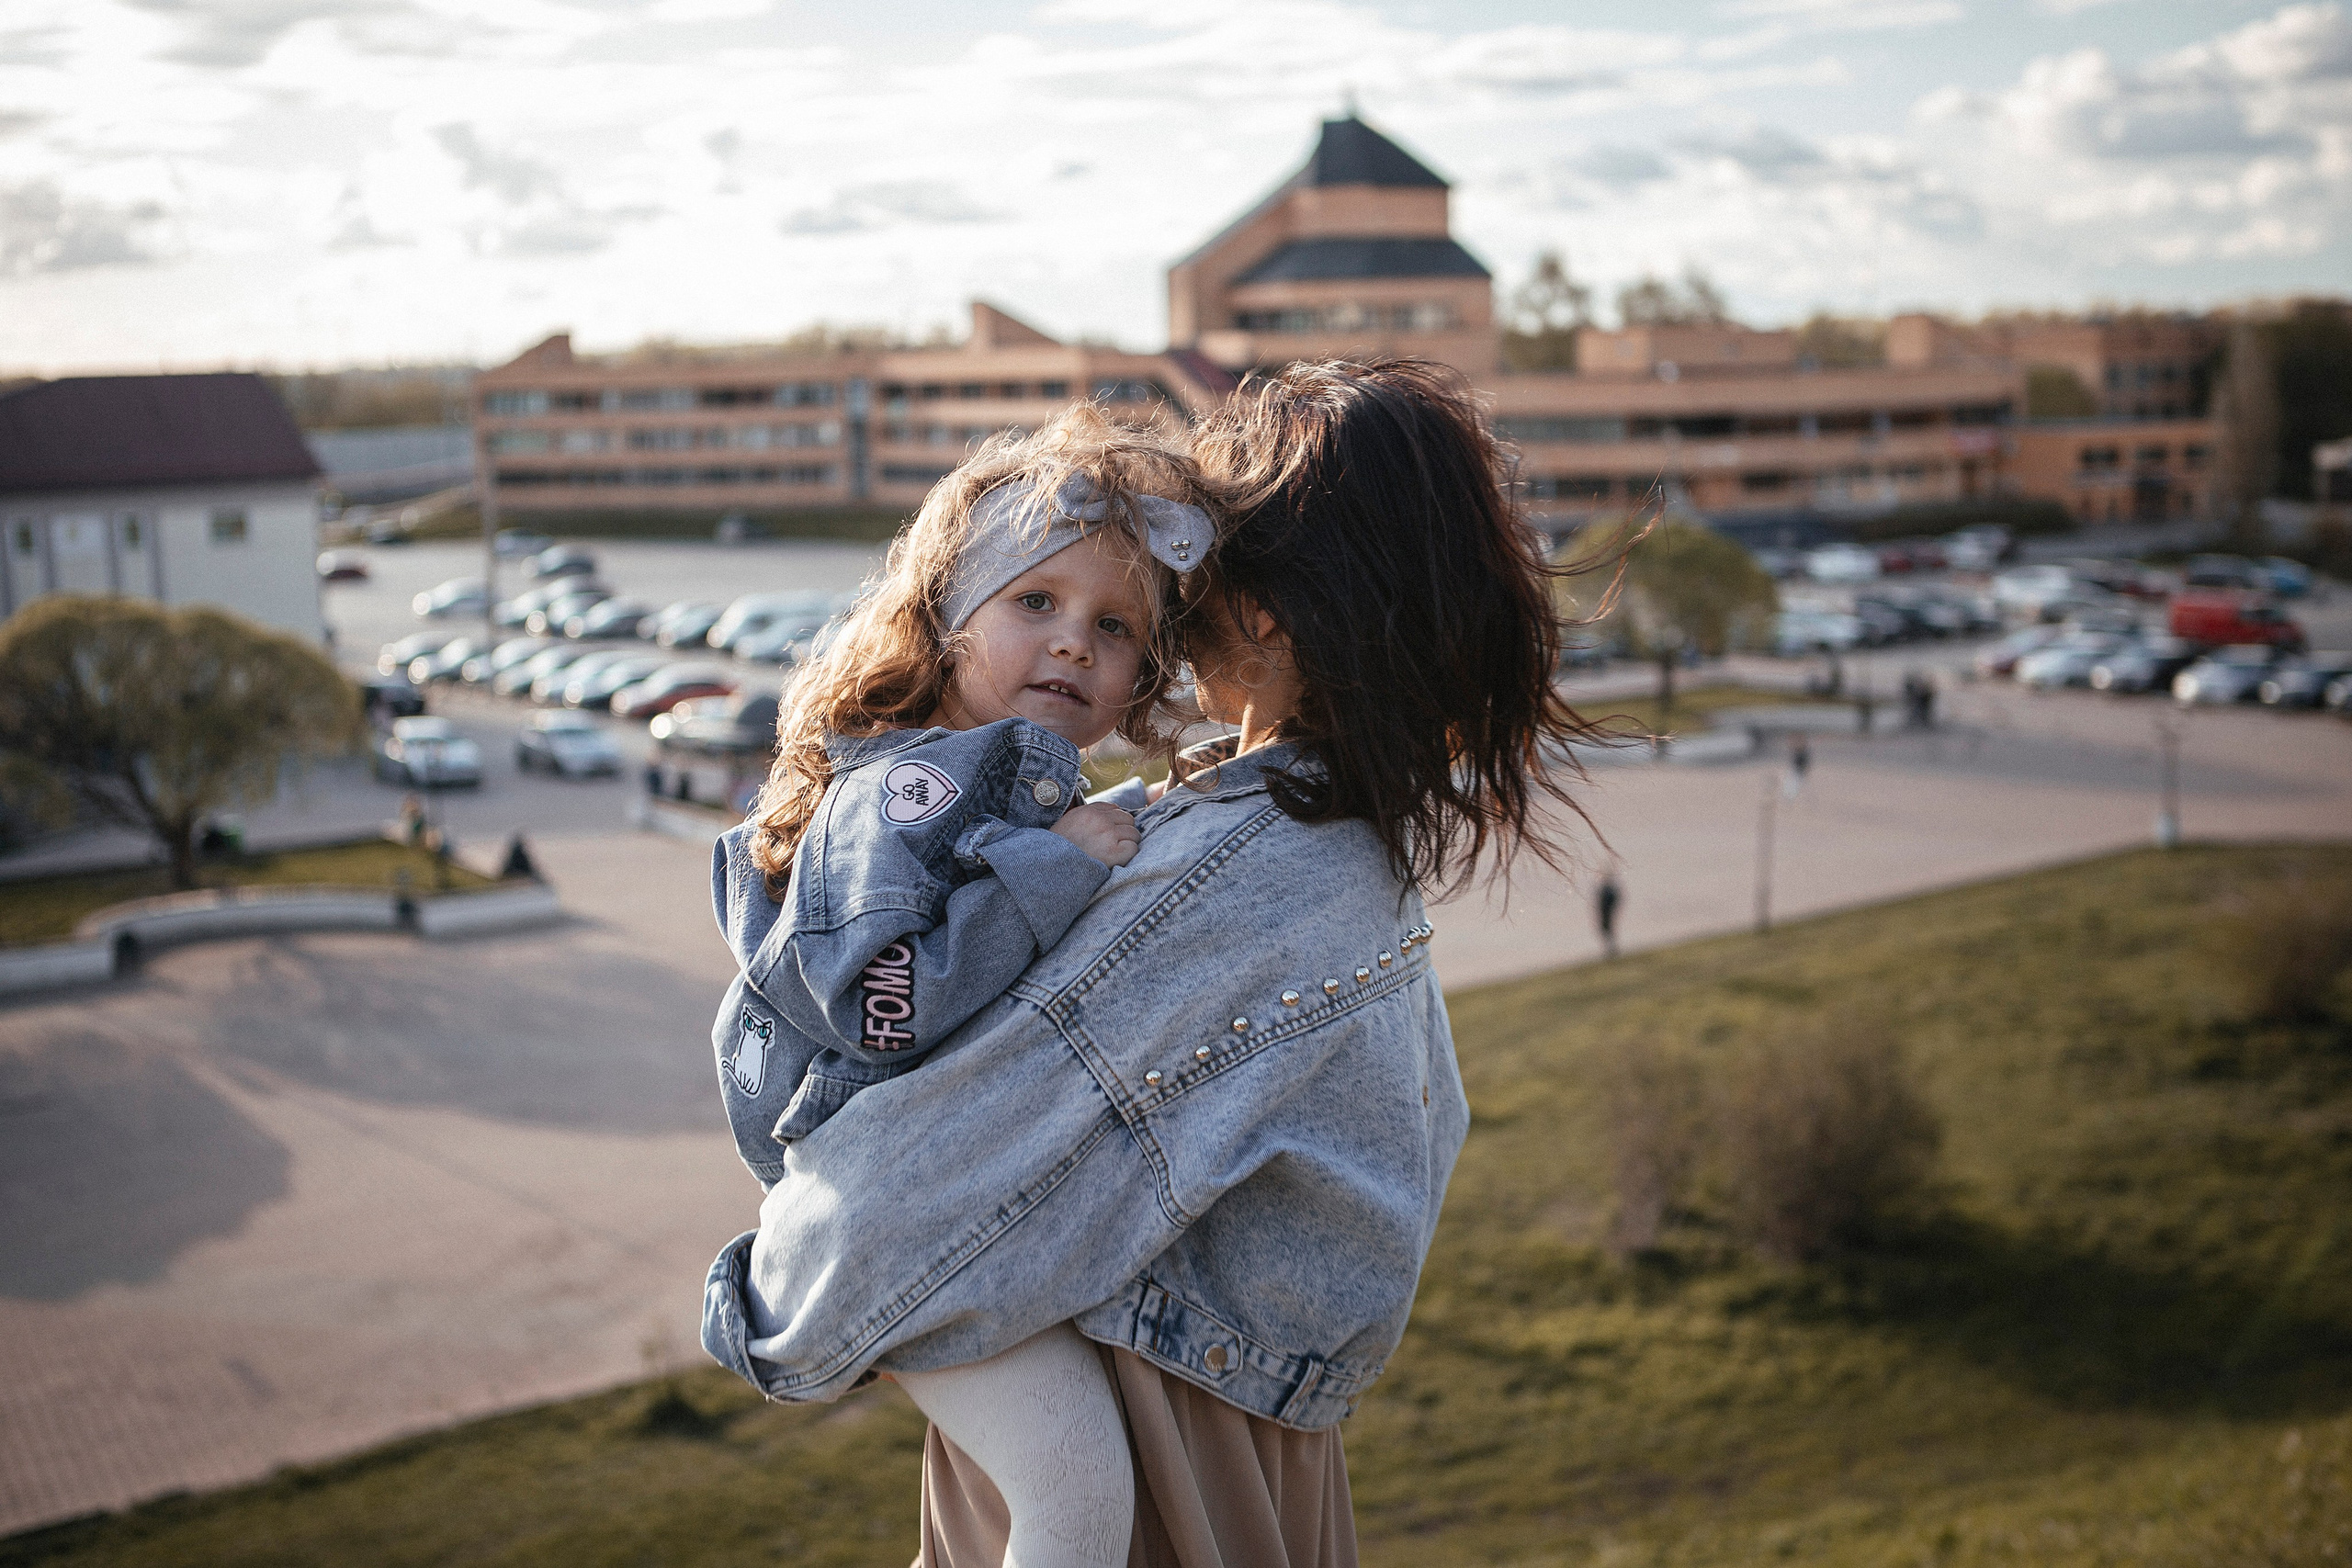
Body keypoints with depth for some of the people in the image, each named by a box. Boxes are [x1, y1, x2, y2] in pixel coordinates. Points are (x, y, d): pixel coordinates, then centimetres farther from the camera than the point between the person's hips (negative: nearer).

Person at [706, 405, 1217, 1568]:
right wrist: (1057, 868, -31)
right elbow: (882, 998, -35)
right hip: (907, 1231, -10)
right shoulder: (905, 790, -20)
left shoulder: (1029, 787, 12)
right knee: (1075, 1472, -19)